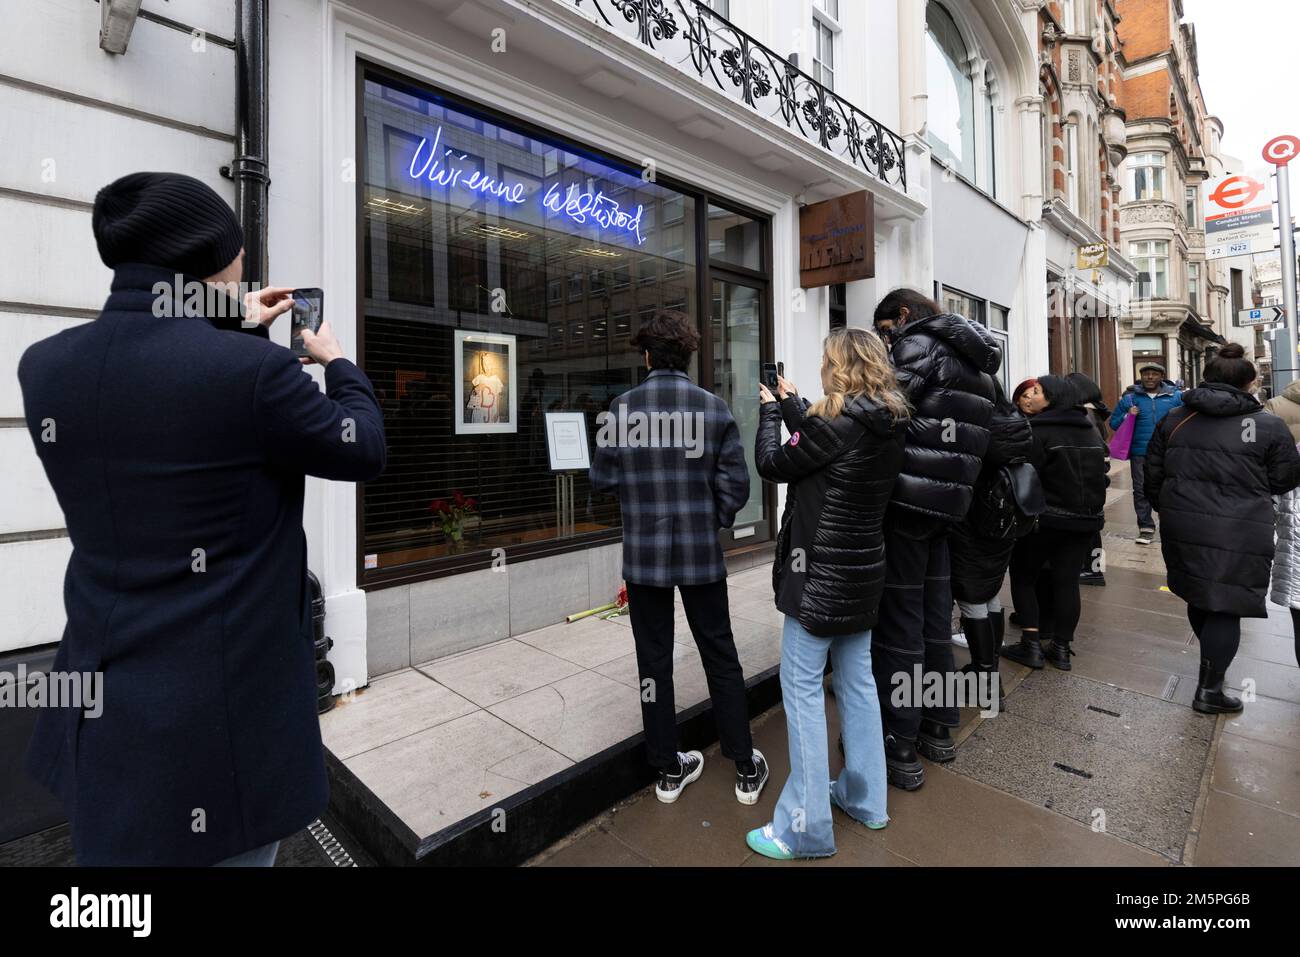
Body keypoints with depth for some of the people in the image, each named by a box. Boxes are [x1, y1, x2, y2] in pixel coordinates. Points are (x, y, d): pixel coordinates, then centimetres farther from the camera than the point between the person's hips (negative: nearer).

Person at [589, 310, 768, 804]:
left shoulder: (623, 407, -7)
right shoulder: (714, 408, -6)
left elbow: (602, 479, -2)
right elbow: (736, 485, -6)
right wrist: (713, 523, 11)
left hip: (644, 556, 0)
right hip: (702, 556, 1)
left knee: (654, 661, 14)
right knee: (721, 659, 15)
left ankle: (669, 769, 28)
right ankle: (747, 769, 28)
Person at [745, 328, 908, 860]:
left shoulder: (838, 422, -19)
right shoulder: (888, 422, 5)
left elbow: (773, 465, -11)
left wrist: (770, 411, 5)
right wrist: (793, 406, 19)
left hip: (822, 574, -9)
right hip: (864, 570, 9)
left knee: (802, 687, 0)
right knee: (857, 681, 18)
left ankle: (805, 827, 11)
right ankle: (865, 798, 33)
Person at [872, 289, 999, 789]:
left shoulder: (919, 344, -6)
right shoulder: (974, 362, 22)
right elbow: (967, 439, 19)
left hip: (908, 500, -9)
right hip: (948, 503, 9)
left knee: (900, 620, -3)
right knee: (935, 615, 16)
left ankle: (900, 748, 6)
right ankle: (938, 728, 29)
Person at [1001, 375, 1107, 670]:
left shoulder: (1038, 430, -15)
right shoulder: (1089, 429, 10)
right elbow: (1100, 473, 18)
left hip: (1047, 518, -6)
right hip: (1086, 518, 6)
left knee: (1022, 576, 7)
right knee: (1067, 581, 11)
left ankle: (1030, 645, 4)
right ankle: (1061, 649, 15)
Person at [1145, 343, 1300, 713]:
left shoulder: (1174, 420, 5)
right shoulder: (1269, 426, -6)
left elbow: (1153, 474, 10)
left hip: (1184, 528, 5)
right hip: (1238, 535, -4)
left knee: (1199, 596, 22)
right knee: (1225, 608, 4)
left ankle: (1212, 663, 42)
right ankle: (1209, 690, 9)